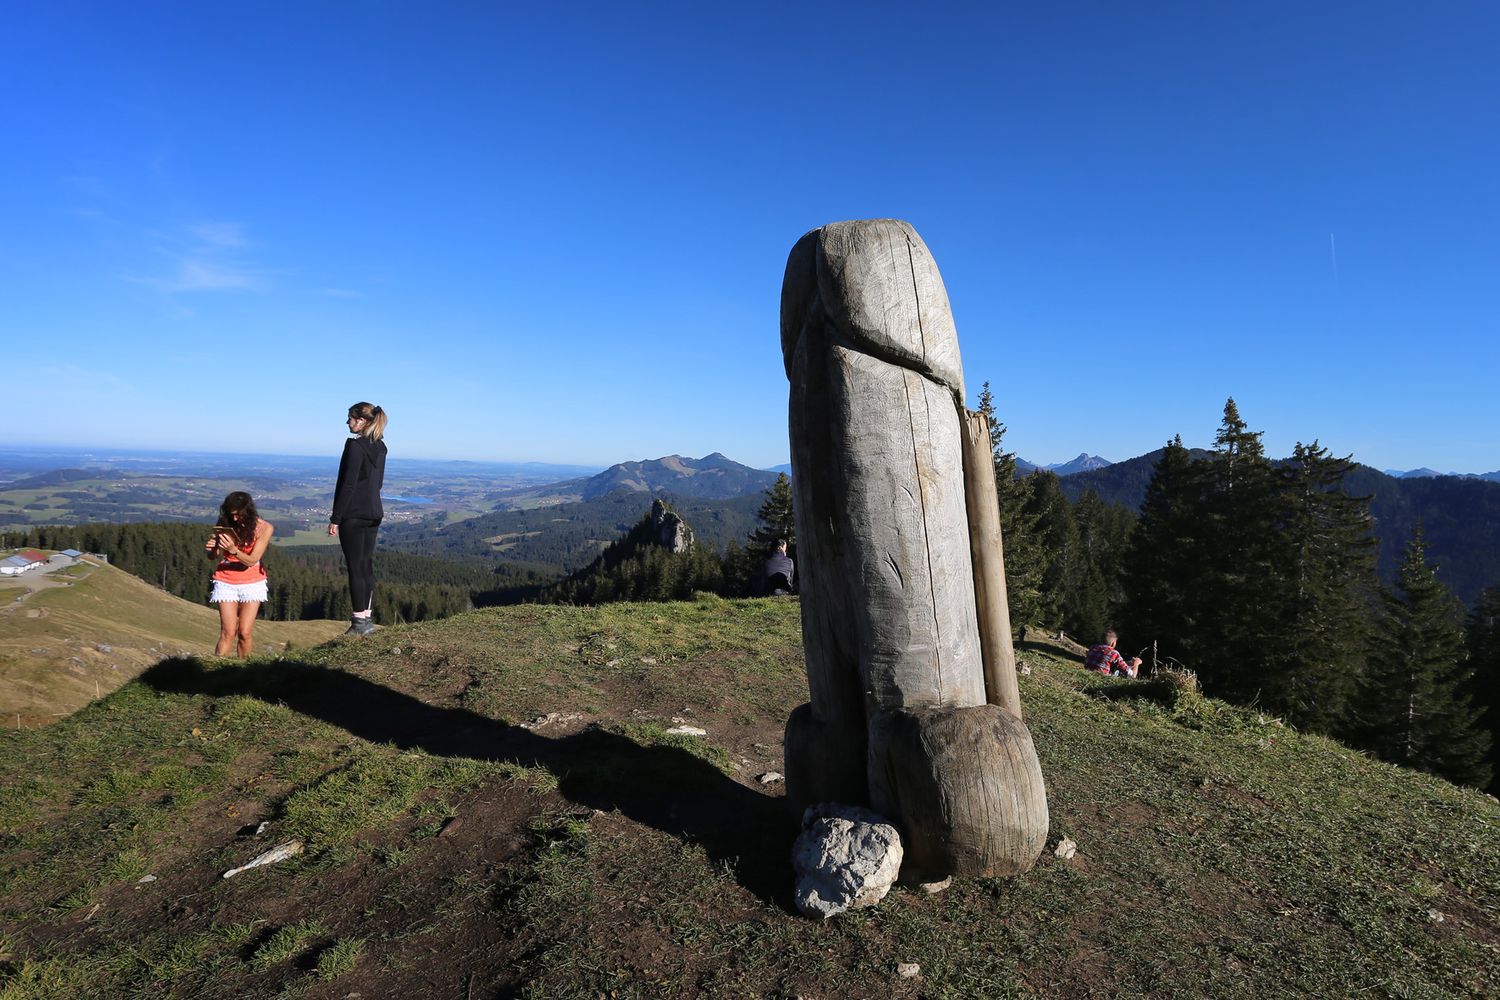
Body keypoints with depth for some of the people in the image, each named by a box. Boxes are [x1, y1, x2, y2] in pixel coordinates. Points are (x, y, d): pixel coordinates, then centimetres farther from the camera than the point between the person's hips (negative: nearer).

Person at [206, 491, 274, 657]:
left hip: (252, 582, -1)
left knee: (245, 632, -5)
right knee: (228, 632, -8)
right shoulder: (225, 524, -6)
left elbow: (252, 560, -16)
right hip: (226, 582, 1)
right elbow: (214, 556, 0)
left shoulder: (264, 528, -12)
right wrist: (210, 548, -23)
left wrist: (233, 550, -34)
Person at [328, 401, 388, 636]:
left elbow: (348, 484, -17)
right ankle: (367, 618, 17)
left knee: (355, 566, -2)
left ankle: (359, 621, 2)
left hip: (353, 514, -8)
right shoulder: (380, 447, 10)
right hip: (374, 513, 8)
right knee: (367, 565, 12)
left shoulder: (355, 445, -14)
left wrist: (335, 518, -13)